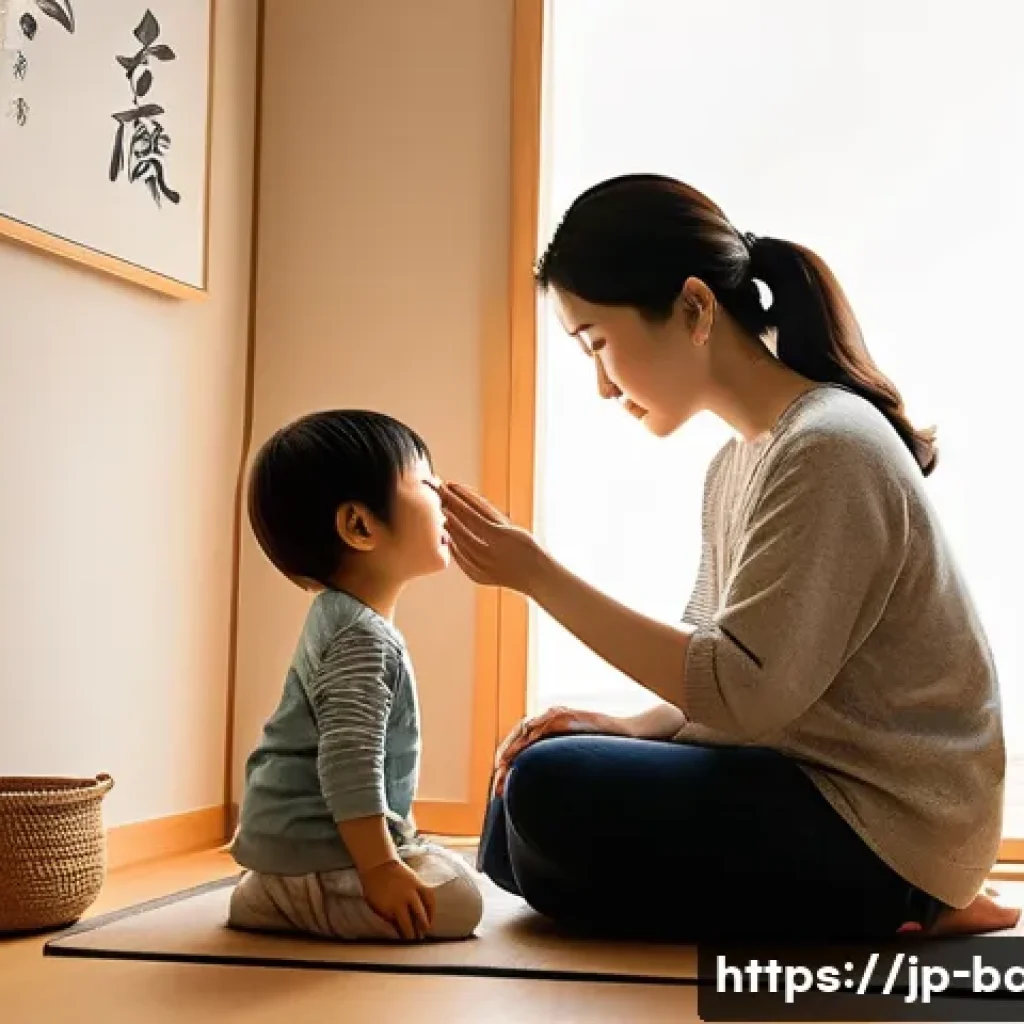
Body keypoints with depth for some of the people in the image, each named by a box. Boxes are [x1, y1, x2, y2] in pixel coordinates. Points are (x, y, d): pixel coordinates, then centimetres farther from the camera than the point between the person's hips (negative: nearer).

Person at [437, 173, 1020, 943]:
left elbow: (743, 694, -25)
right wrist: (637, 727, -8)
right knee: (515, 837, 10)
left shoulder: (826, 449, -20)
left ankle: (870, 920, -5)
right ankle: (851, 912, 5)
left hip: (885, 827, -9)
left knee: (551, 794, -20)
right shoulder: (739, 462, 9)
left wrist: (538, 575, -24)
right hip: (810, 787, 10)